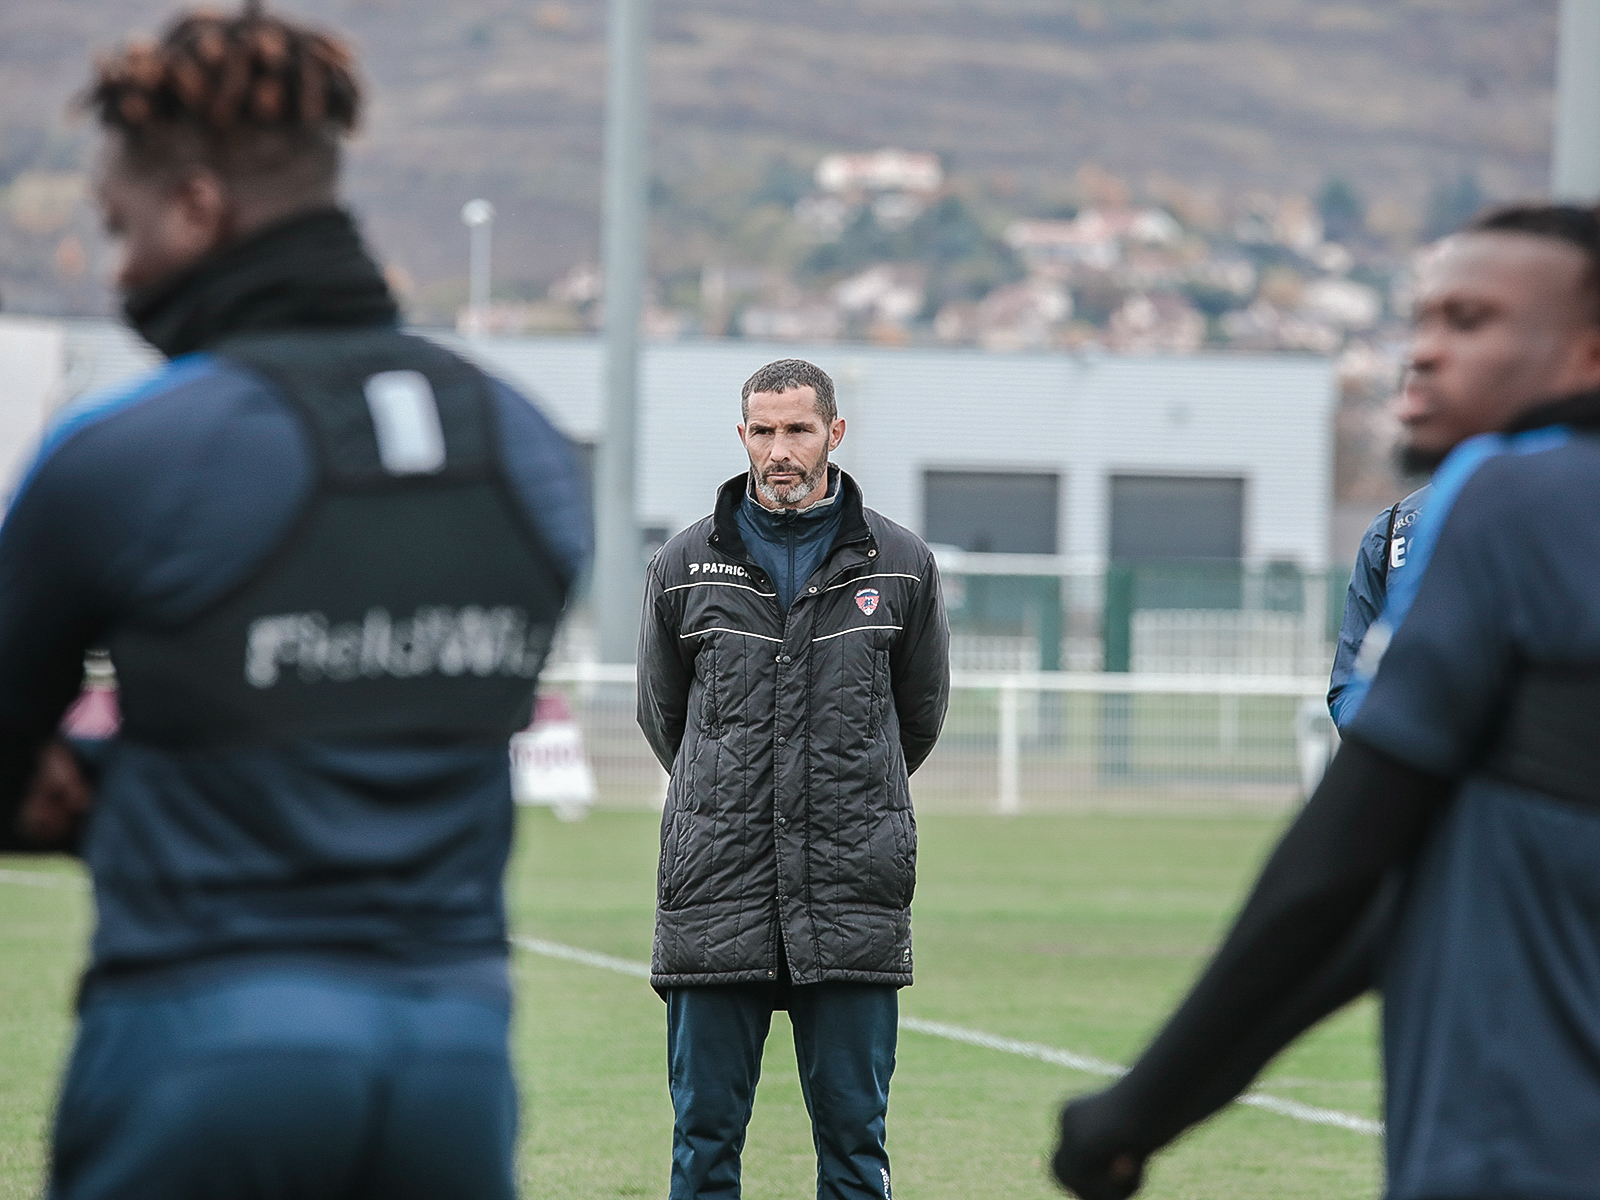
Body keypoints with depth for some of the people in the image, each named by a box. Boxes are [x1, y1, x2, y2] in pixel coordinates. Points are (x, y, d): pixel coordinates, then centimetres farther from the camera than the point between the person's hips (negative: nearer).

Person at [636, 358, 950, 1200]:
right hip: (716, 897, 0)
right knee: (705, 1131, 2)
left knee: (853, 1132, 3)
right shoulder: (685, 567, 4)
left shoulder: (900, 564, 5)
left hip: (853, 900, 0)